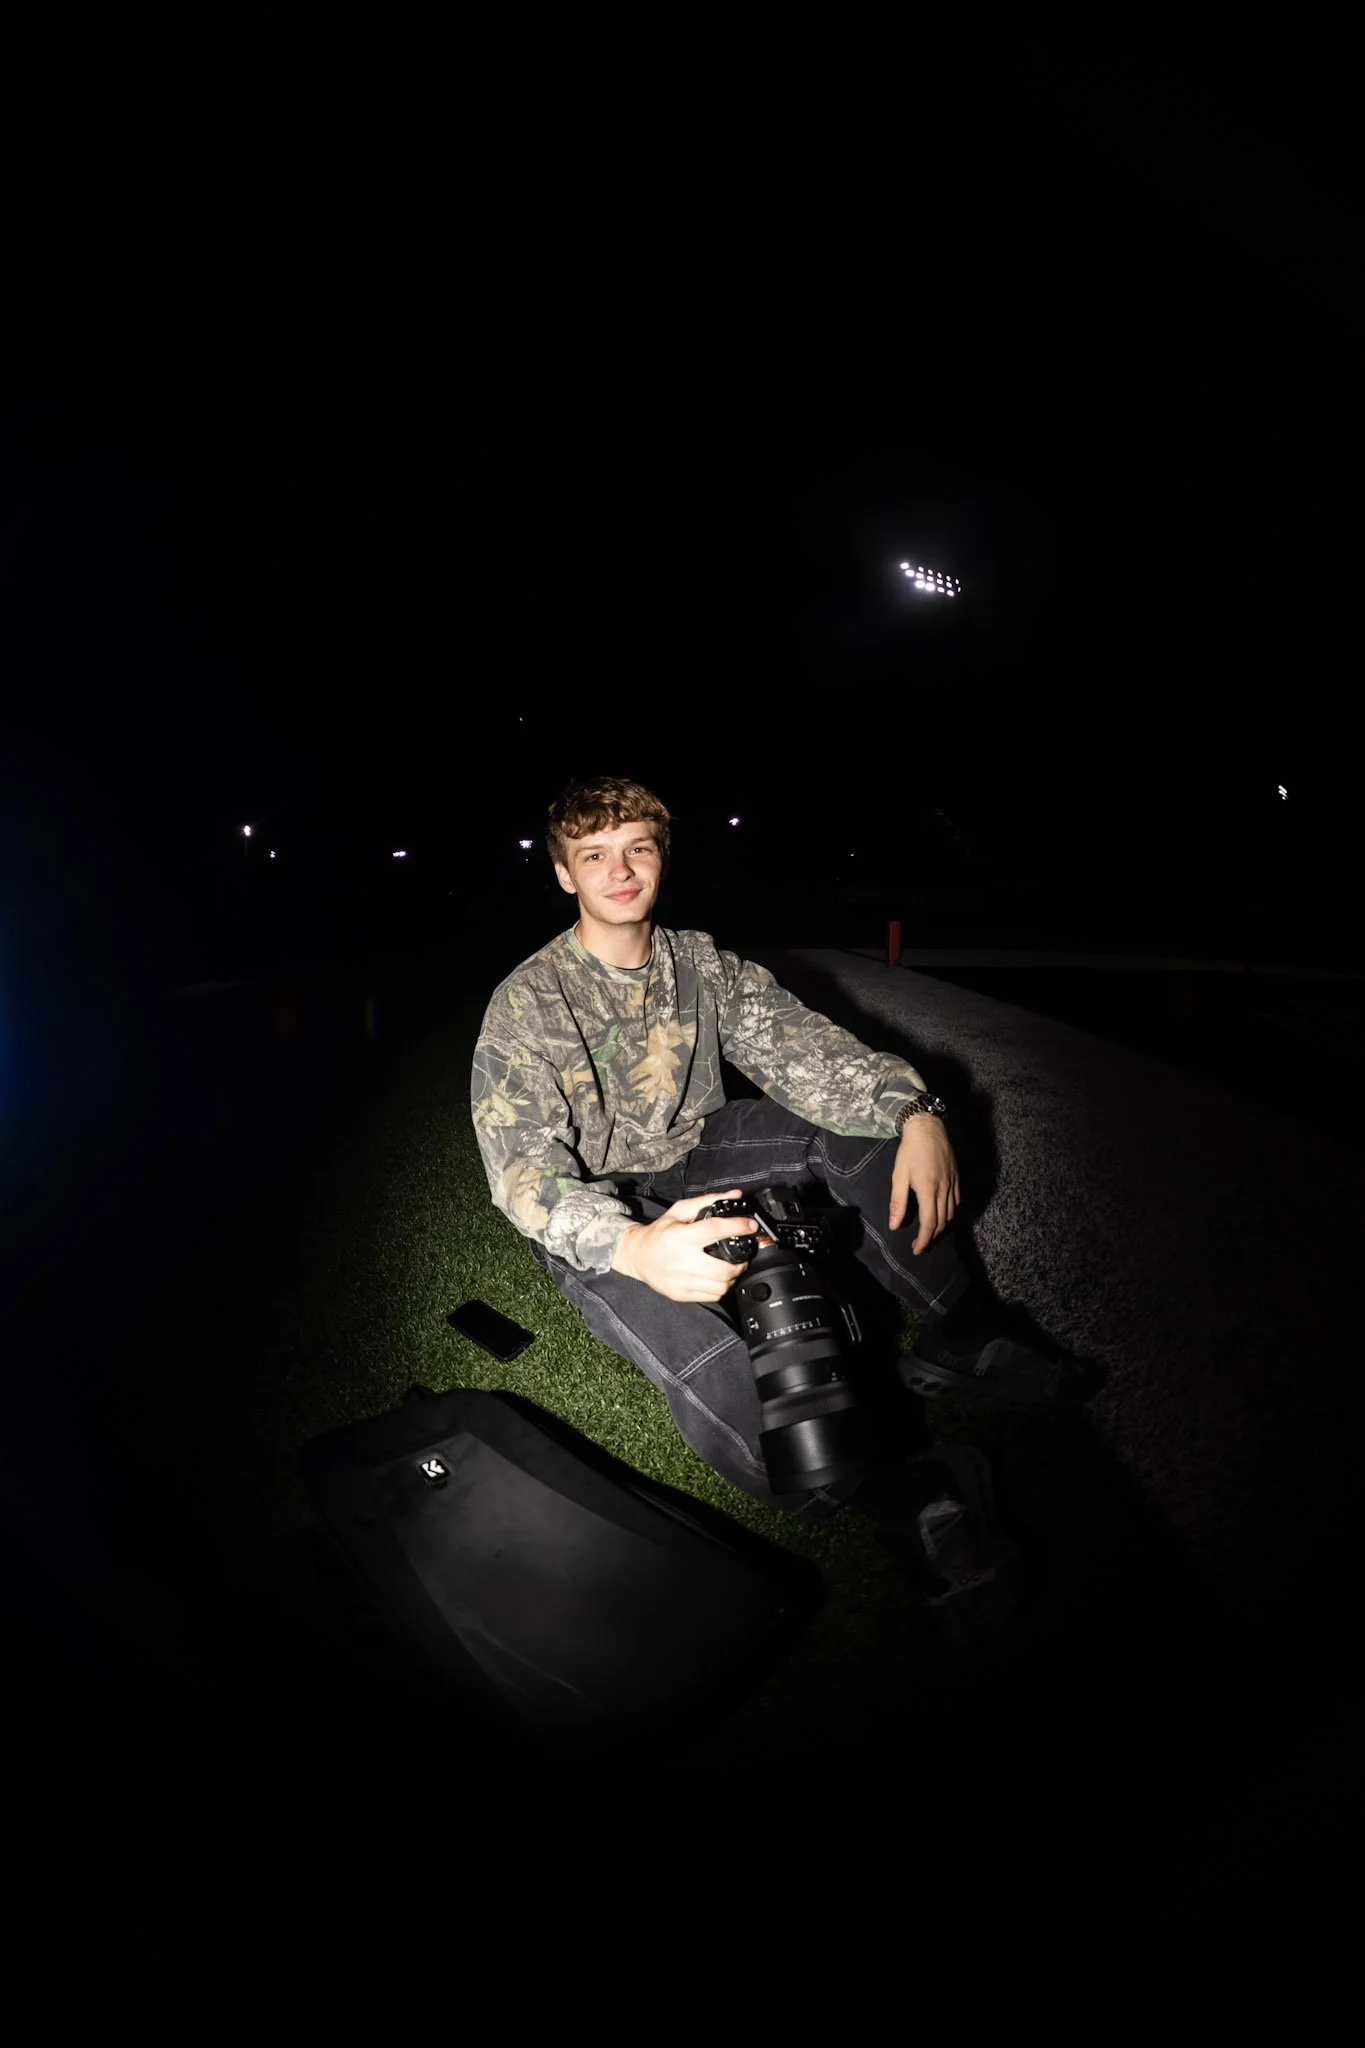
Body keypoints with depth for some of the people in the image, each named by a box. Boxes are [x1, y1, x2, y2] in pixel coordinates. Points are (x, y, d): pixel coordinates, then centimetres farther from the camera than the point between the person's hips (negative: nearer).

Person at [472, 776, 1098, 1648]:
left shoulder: (702, 962, -2)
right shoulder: (526, 1003, -16)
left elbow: (802, 1043, -11)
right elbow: (523, 1167, -26)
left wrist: (915, 1109, -31)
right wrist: (634, 1246, -47)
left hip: (694, 1153, 5)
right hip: (595, 1212, -5)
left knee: (860, 1117, -14)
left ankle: (960, 1338, -5)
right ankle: (916, 1501, -28)